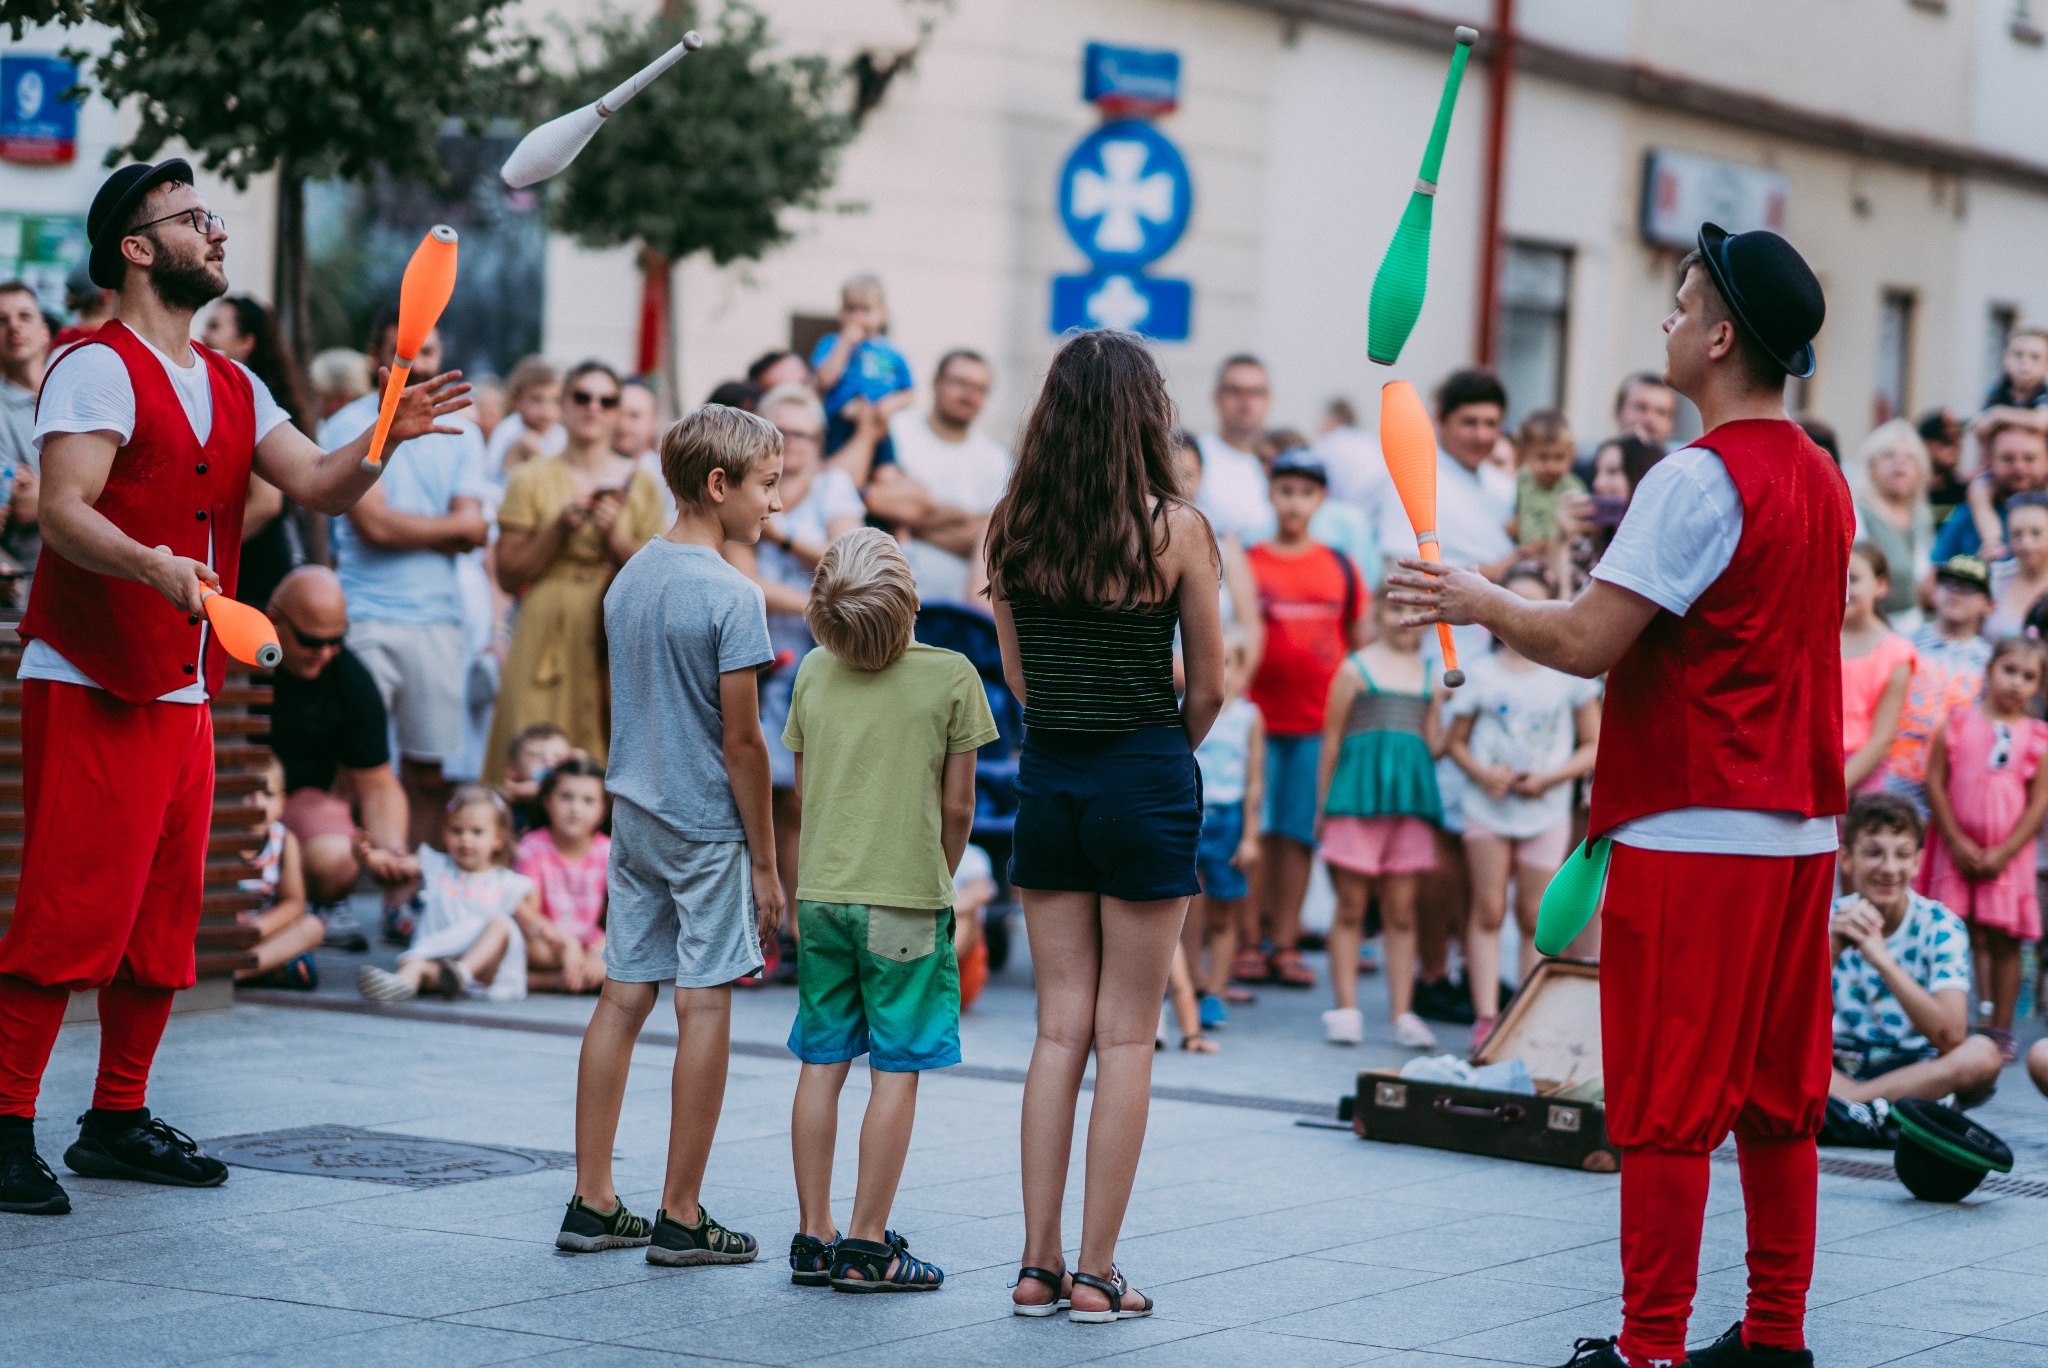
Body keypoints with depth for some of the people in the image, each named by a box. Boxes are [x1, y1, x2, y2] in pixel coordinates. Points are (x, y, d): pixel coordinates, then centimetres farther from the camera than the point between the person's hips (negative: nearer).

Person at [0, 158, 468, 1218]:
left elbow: (319, 485, 10)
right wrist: (154, 565, -37)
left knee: (164, 918, 10)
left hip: (186, 693, 8)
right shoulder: (98, 369, -7)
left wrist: (386, 435, -10)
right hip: (90, 688, -8)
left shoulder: (231, 388, 18)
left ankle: (117, 1120, 20)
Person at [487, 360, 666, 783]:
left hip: (617, 643, 1)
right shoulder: (532, 479, 5)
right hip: (546, 640, -1)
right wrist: (559, 531, -10)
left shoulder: (641, 484, 10)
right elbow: (507, 576, 2)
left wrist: (617, 536, -8)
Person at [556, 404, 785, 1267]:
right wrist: (765, 862, -8)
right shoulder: (730, 597, -15)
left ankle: (592, 1204, 13)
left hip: (633, 816, 7)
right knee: (704, 1007, -2)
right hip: (708, 826, -7)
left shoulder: (627, 580, 8)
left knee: (622, 999, 9)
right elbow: (742, 742, -14)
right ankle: (680, 1219, 1)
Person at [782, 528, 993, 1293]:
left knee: (822, 1064, 10)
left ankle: (814, 1237, 14)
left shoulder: (815, 675, 3)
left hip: (821, 892, 4)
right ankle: (867, 1248, 1)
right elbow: (957, 806, -5)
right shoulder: (950, 677, -9)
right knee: (896, 1070, 1)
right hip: (906, 897, -4)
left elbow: (804, 787, 10)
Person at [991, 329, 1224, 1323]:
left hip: (1047, 780, 3)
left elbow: (1016, 675, 7)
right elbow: (1209, 690, -2)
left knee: (1059, 1028, 10)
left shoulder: (1012, 529, -1)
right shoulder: (1176, 528, -10)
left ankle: (1039, 1266, 10)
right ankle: (1096, 1273, 5)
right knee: (1126, 1035, 3)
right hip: (1146, 780, -3)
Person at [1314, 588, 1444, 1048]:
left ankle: (1402, 1012, 5)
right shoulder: (1356, 669, 3)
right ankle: (1346, 1010, 4)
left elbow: (1434, 744, 16)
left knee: (1401, 912, 3)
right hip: (1357, 797, -3)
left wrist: (1442, 739, -7)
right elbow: (1331, 740, 5)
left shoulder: (1432, 675, 13)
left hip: (1411, 799, 3)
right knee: (1351, 907, 0)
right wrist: (1322, 807, 3)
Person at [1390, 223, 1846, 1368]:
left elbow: (1587, 644, -17)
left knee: (1666, 1105, -3)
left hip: (1694, 834, -8)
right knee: (1777, 1099, 12)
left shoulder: (1700, 479, -15)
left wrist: (1481, 603, -1)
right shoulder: (1824, 480, 12)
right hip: (1800, 833, 8)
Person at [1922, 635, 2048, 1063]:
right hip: (1956, 849, 0)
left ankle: (2000, 1029, 9)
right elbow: (1935, 783, -2)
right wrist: (1957, 843, -9)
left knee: (2003, 941, 3)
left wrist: (2003, 853, -9)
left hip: (2008, 855, 1)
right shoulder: (1958, 723, 2)